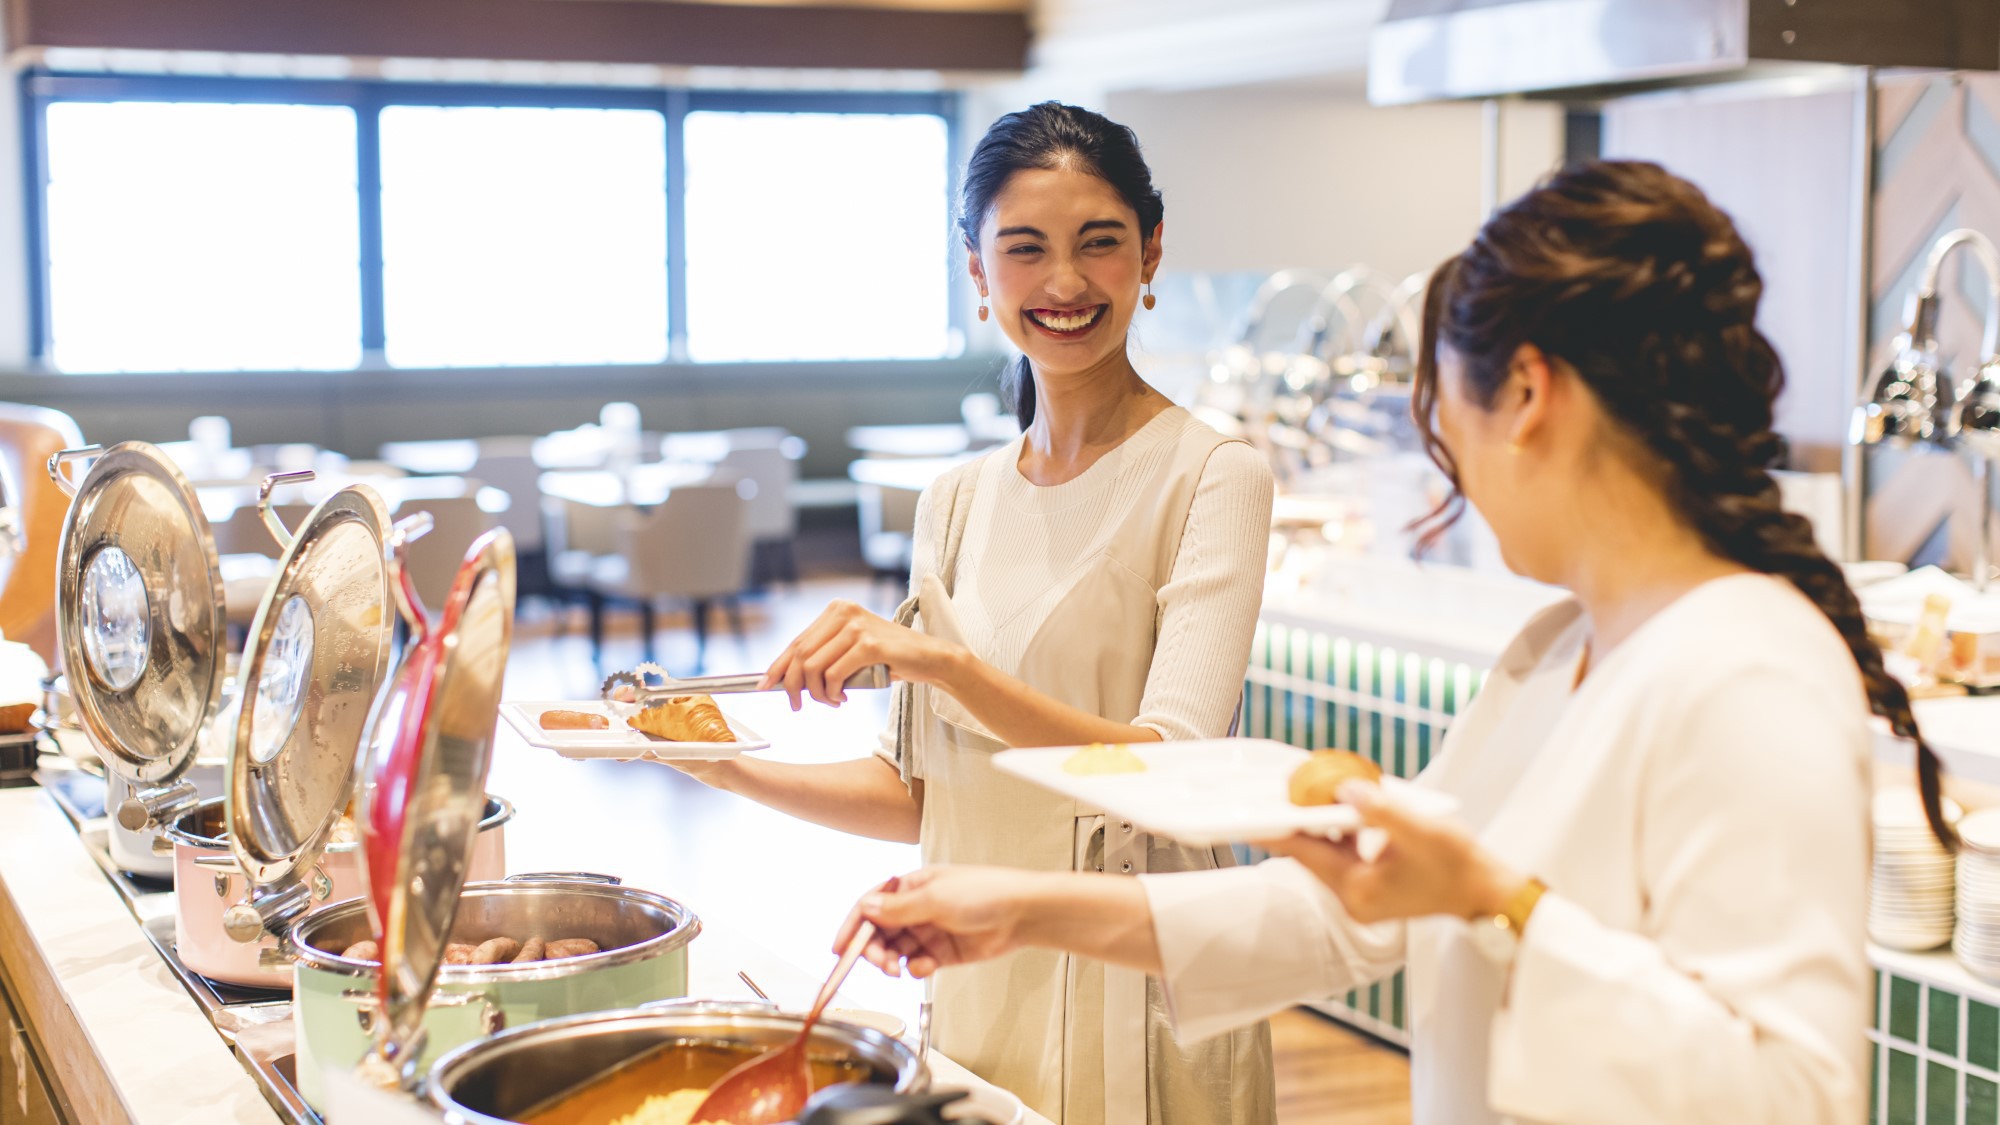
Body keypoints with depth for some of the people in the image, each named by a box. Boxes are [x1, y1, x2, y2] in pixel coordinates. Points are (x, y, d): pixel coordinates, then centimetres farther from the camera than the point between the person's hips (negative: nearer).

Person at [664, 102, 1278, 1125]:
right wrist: (727, 767, -2)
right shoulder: (956, 504, 7)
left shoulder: (1212, 476, -10)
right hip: (976, 991, 5)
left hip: (1135, 1006, -5)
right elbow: (917, 790, 10)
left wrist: (941, 663, -29)